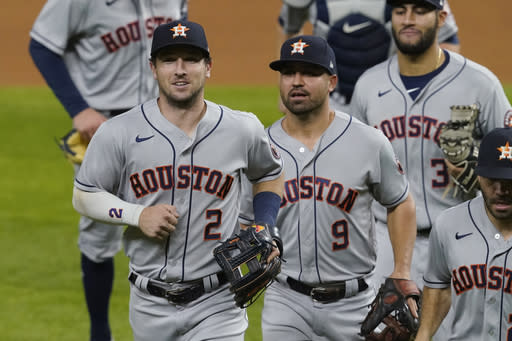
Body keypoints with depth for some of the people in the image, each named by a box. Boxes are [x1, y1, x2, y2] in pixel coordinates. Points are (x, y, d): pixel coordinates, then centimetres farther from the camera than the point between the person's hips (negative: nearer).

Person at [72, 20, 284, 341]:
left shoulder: (242, 129, -1)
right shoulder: (119, 133, -5)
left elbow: (269, 176, 18)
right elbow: (84, 196, 2)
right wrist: (138, 215, -14)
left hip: (217, 303, -1)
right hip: (151, 306, 1)